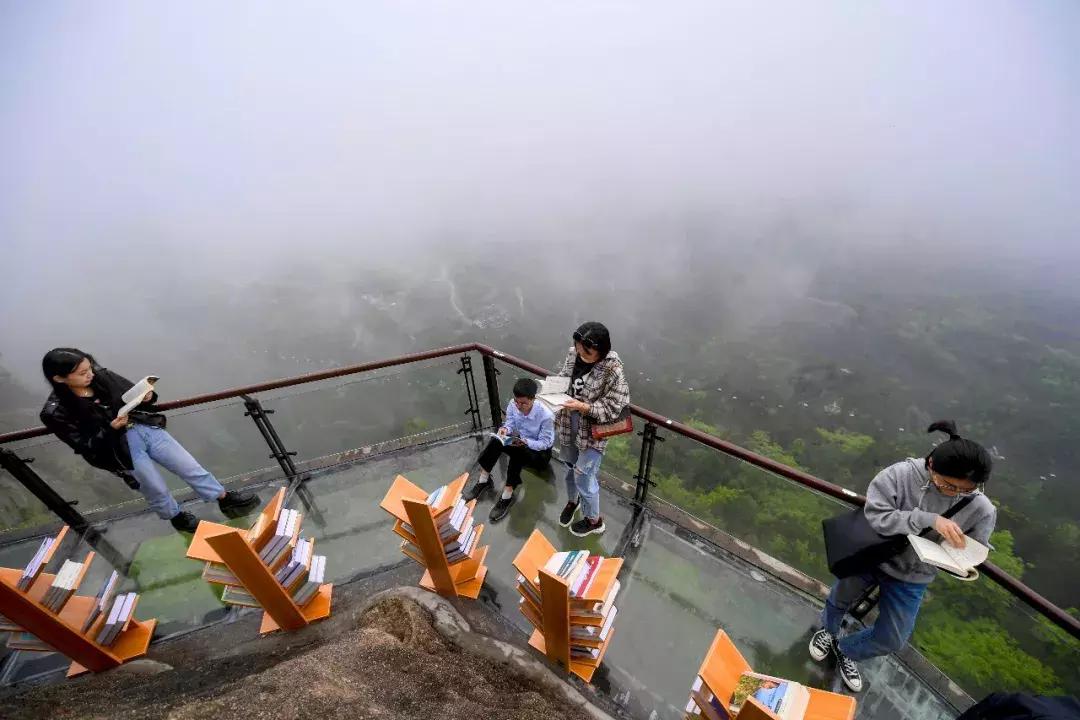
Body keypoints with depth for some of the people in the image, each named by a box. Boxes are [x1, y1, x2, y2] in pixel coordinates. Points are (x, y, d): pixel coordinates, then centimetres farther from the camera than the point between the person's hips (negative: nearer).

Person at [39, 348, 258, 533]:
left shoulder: (102, 376, -6)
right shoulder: (56, 412, -15)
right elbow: (86, 446, -11)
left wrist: (147, 398, -14)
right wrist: (111, 429, -27)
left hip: (145, 428, 3)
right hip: (121, 449, -3)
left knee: (190, 467, 6)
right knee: (157, 490, 11)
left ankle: (225, 499, 19)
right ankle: (177, 518, 39)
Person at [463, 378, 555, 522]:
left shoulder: (546, 416, -31)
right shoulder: (513, 405, -17)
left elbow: (545, 443, -23)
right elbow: (510, 422, -2)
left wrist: (526, 442, -39)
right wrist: (505, 429, -26)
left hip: (540, 452, -5)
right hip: (521, 442, 5)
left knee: (517, 451, -36)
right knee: (496, 441, -24)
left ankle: (508, 495, -24)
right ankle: (483, 480, -9)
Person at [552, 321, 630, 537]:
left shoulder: (613, 370, -26)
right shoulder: (573, 354, -9)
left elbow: (612, 409, -21)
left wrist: (583, 407, -32)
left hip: (592, 431, -6)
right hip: (568, 424, 6)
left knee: (584, 476, 7)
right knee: (571, 466, 25)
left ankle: (594, 520, 35)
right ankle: (572, 500, 55)